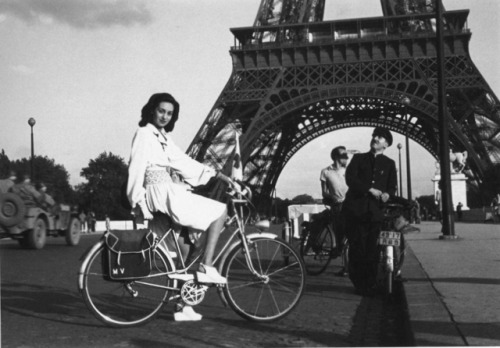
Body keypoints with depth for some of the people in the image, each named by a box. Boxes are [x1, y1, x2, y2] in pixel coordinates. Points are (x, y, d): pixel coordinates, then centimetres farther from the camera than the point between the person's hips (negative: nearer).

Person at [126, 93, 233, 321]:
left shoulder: (164, 137, 20)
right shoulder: (144, 134, -5)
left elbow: (184, 163, 19)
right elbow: (136, 169, -11)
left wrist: (218, 175, 14)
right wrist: (138, 203, -16)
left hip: (170, 195, 9)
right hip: (162, 194, -9)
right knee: (219, 212, -9)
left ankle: (183, 307, 15)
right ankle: (206, 268, -10)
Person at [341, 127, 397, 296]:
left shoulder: (389, 164, 16)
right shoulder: (358, 158, 13)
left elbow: (392, 187, 11)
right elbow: (350, 179, -1)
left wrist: (387, 194, -13)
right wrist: (370, 189, -13)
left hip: (375, 211, 1)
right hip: (355, 209, 0)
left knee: (372, 250, -4)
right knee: (357, 248, -2)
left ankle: (370, 286, 7)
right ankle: (359, 284, 11)